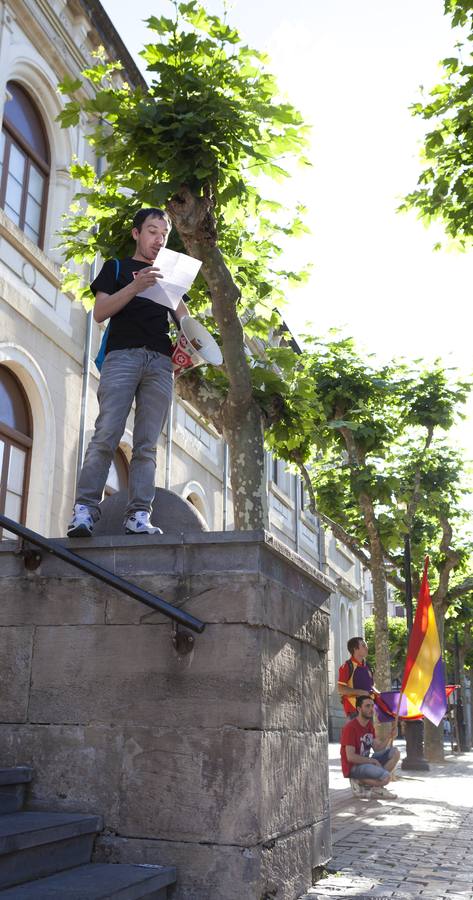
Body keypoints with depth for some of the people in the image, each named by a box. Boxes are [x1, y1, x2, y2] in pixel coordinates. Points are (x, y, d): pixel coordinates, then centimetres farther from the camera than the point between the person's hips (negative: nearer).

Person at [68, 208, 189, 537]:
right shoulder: (117, 267, 20)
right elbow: (100, 312, 5)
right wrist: (135, 287, -9)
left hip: (161, 362, 3)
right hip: (122, 354, -3)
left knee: (148, 444, -6)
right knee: (106, 435, -15)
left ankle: (139, 516, -10)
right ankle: (85, 510, -18)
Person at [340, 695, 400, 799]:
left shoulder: (370, 726, 11)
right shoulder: (351, 727, -18)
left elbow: (378, 748, 6)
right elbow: (350, 757, -22)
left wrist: (390, 736, -9)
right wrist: (373, 760, -14)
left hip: (366, 763, 9)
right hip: (353, 767, -9)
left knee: (395, 752, -1)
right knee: (386, 777, -27)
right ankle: (359, 782, -5)